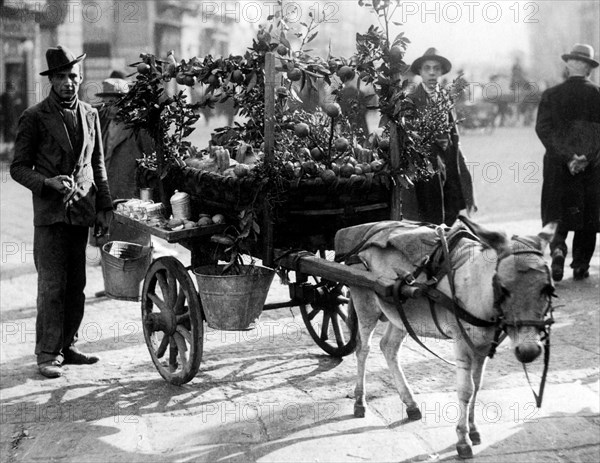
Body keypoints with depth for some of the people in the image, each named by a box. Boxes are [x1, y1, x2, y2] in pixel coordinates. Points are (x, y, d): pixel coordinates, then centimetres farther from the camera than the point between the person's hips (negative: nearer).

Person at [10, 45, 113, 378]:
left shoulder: (90, 114, 12)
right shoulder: (34, 118, -1)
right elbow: (18, 167, 0)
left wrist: (104, 206, 11)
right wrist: (47, 183, -18)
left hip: (82, 211, 5)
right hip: (50, 213, -4)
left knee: (76, 285, 8)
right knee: (52, 285, -6)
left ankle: (67, 346, 19)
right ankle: (47, 354, 2)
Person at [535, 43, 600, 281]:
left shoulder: (551, 95, 0)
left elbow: (543, 129, -7)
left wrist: (567, 157, -10)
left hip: (558, 165, 0)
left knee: (558, 216, 9)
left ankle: (557, 249, -16)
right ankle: (581, 266, 13)